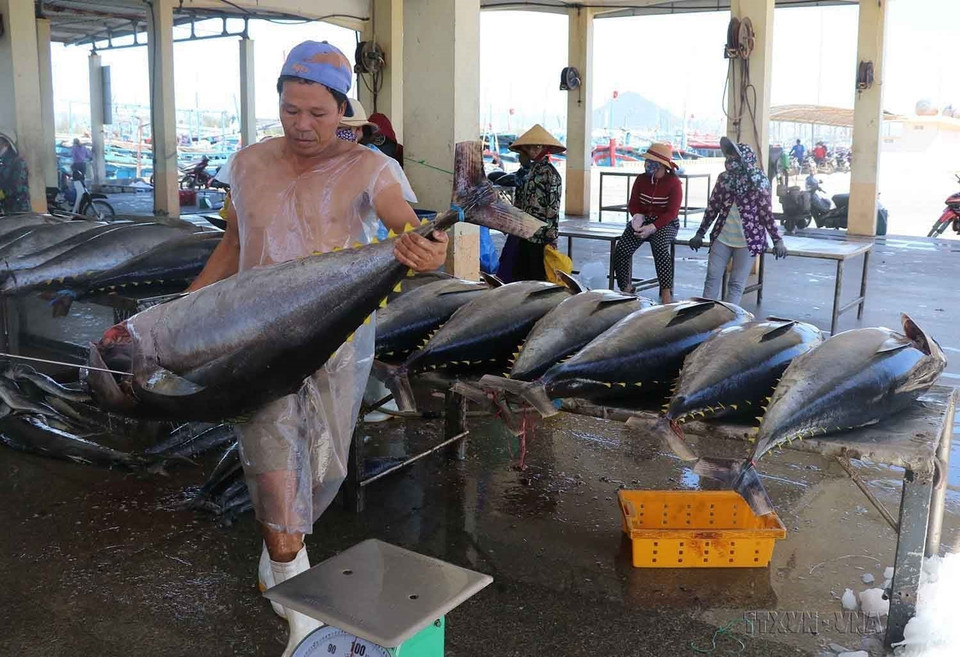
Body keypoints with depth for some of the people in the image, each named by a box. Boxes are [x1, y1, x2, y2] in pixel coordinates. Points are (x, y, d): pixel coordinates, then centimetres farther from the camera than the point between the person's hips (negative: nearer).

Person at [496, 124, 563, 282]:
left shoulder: (549, 173, -9)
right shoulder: (527, 170, 13)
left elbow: (553, 208, -13)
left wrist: (551, 237, -17)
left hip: (540, 235, -8)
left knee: (539, 277, -1)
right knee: (520, 276, 10)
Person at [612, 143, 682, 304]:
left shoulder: (674, 183, -8)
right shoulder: (641, 179, 5)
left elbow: (671, 213, -13)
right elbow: (633, 204, 9)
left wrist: (652, 228, -26)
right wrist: (637, 216, -15)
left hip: (665, 223, -4)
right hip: (643, 220, 4)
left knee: (660, 248, -36)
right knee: (621, 249, -23)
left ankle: (666, 294, -35)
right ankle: (626, 289, -10)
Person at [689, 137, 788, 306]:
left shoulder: (758, 183, -10)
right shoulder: (723, 178, 1)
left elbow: (767, 213, -7)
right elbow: (712, 207, 8)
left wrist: (778, 240, -10)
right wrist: (700, 234, 10)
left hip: (748, 241, -4)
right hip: (722, 238, 4)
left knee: (736, 283, -1)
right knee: (712, 277, 3)